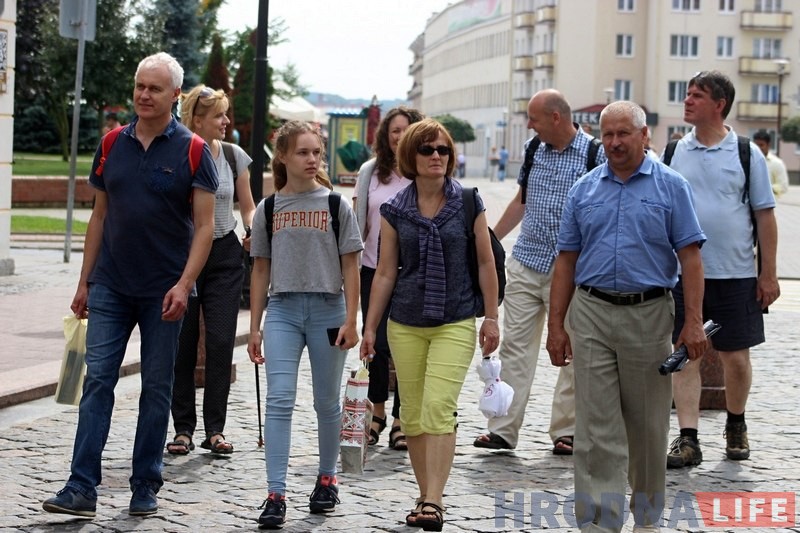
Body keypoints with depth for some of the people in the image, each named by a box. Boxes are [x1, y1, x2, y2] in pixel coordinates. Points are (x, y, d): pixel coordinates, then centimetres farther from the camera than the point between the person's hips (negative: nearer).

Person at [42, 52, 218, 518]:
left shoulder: (193, 151, -4)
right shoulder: (113, 145, 7)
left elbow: (205, 226, -7)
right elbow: (100, 216, 13)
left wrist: (184, 283, -18)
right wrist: (85, 281, 10)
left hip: (164, 291, -3)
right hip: (111, 287, 3)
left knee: (157, 388, 5)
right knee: (97, 380, -4)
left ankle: (146, 488, 14)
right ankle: (83, 488, -5)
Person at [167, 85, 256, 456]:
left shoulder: (234, 156, 3)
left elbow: (248, 206, 11)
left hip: (224, 256, 2)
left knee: (220, 342, -3)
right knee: (182, 344, 1)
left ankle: (215, 429, 4)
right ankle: (183, 428, 10)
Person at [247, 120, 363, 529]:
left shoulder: (335, 205, 2)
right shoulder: (269, 209, 6)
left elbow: (350, 266, 2)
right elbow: (261, 270, 10)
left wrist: (350, 320, -5)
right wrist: (254, 327, 7)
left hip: (327, 308, -1)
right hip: (283, 310, 1)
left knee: (327, 402, 10)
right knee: (279, 400, -10)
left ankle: (327, 477, 29)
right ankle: (276, 495, -12)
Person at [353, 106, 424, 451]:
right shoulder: (371, 171, 6)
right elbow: (358, 223, 10)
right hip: (374, 268, 2)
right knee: (375, 343, 3)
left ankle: (401, 418, 12)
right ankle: (377, 410, 23)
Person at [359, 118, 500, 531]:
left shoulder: (468, 203, -1)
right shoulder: (395, 211, 3)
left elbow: (485, 263, 4)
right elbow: (385, 273, 7)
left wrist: (491, 317, 2)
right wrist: (369, 327, 5)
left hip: (455, 323, -2)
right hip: (405, 325, 3)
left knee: (439, 408, -16)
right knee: (413, 415, 6)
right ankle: (425, 496, 19)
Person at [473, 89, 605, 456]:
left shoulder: (595, 154, -6)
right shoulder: (533, 149, 11)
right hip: (525, 263, 5)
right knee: (516, 345, 3)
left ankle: (565, 430, 11)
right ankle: (504, 429, 5)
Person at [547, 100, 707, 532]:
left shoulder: (670, 186, 1)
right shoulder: (584, 189, 9)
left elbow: (690, 257, -2)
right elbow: (566, 261, 10)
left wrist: (693, 321, -11)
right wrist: (555, 325, 5)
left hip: (648, 315, -1)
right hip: (592, 317, 2)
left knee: (648, 427, 9)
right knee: (596, 429, -3)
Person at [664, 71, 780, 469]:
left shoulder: (746, 154, -2)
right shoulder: (674, 153, 5)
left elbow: (765, 216, 0)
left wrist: (768, 274, -3)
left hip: (735, 275, -2)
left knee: (735, 356, 6)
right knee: (685, 356, -1)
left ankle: (736, 426, 29)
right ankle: (687, 439, 2)